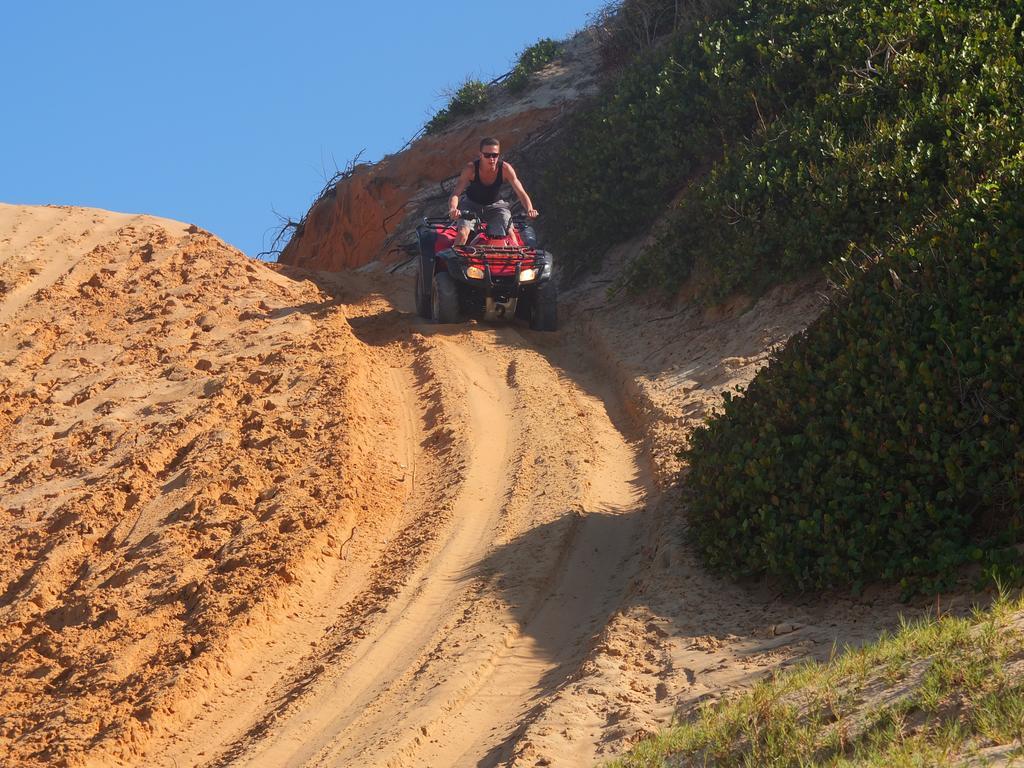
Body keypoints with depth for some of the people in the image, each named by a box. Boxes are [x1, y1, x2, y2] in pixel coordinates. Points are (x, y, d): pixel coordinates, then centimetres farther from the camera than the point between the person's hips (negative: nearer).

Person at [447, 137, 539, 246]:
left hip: (495, 204, 1)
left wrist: (530, 210, -46)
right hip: (471, 204, -1)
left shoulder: (505, 169, -25)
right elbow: (455, 194, -32)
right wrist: (453, 209, -55)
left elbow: (521, 193, -26)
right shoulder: (471, 168, -28)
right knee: (462, 234, -22)